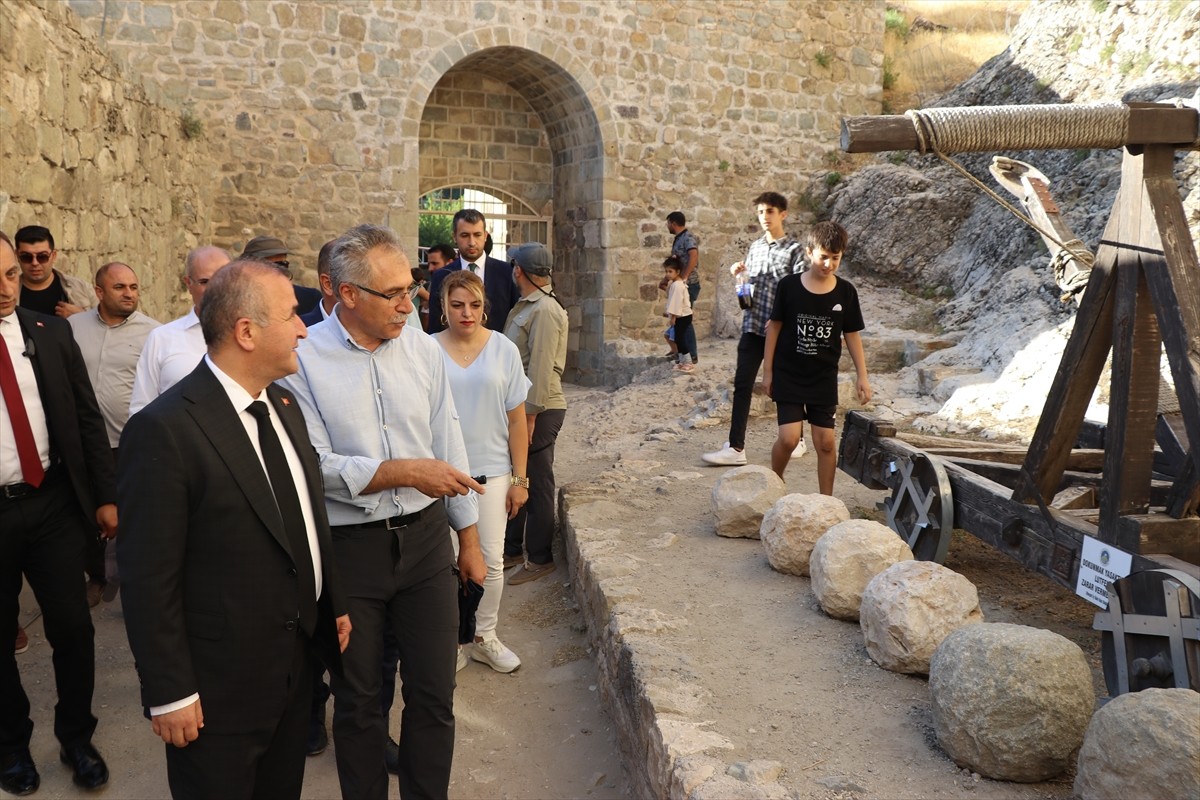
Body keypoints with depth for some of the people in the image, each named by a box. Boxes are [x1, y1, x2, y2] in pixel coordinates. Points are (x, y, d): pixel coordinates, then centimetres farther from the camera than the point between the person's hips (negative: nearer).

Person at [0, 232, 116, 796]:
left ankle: (76, 736, 28)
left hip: (53, 502, 2)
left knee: (73, 627, 7)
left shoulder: (51, 334, 1)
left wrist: (106, 496, 5)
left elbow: (87, 420, 6)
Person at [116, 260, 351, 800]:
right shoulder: (164, 430, -22)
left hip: (294, 665, 7)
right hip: (219, 689, -7)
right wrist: (169, 694, -16)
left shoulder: (283, 405, 4)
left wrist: (333, 605, 15)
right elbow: (148, 578, -19)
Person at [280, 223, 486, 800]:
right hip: (347, 549, -3)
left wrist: (469, 540, 11)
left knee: (434, 693, 10)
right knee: (357, 699, 15)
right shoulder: (302, 359, -10)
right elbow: (312, 465, -15)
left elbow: (448, 445, 7)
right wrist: (404, 472, -21)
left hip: (425, 538, 3)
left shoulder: (422, 348, 1)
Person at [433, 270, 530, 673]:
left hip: (491, 470, 1)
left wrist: (520, 479, 0)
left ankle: (485, 636, 25)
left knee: (491, 559, 6)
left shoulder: (504, 350, -1)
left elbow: (517, 419, 1)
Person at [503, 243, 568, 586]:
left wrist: (530, 415, -22)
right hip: (520, 407, 10)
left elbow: (541, 368, -22)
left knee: (537, 484, 1)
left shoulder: (544, 310, -18)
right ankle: (512, 549, 31)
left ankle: (539, 559, 14)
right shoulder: (526, 306, 12)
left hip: (538, 410, -10)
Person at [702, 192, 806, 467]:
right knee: (742, 384, -2)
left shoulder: (794, 249, -6)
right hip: (752, 325, 5)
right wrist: (739, 273, 3)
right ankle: (736, 448, -3)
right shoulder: (755, 246, 13)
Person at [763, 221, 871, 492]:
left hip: (824, 378, 2)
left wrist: (861, 375, 4)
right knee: (789, 437, -10)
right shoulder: (788, 286, -7)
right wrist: (768, 370, 0)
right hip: (788, 375, -2)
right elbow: (774, 327, 0)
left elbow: (852, 335, 5)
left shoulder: (846, 292, -2)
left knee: (825, 441, 2)